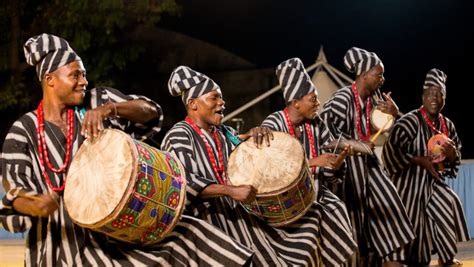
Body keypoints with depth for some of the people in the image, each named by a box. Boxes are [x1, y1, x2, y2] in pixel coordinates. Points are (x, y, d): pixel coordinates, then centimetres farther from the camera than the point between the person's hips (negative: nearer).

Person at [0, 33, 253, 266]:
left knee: (190, 236, -8)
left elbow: (151, 111, -8)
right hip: (63, 237, -2)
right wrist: (34, 205, -32)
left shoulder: (95, 101, 2)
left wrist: (108, 109, -26)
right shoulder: (24, 130, -3)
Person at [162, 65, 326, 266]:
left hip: (238, 214, 8)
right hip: (207, 219, -8)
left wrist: (258, 134, -3)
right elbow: (183, 181, -22)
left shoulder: (225, 133, 15)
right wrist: (231, 191, -28)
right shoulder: (179, 135, -8)